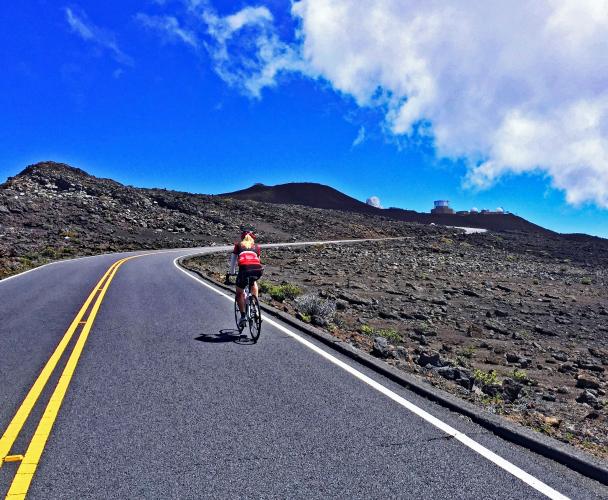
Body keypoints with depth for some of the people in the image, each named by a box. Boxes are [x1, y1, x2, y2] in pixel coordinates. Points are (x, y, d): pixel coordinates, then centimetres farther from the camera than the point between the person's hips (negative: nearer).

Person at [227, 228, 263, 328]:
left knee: (239, 294, 20)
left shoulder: (238, 245, 27)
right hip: (257, 269, 2)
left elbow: (233, 261, 30)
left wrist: (230, 274, 42)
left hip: (244, 268, -2)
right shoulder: (257, 246, 30)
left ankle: (243, 316, 9)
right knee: (254, 283, 38)